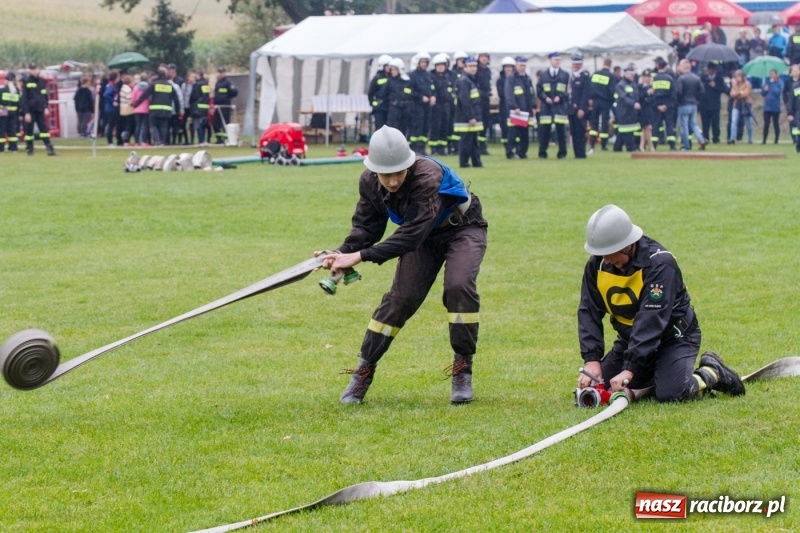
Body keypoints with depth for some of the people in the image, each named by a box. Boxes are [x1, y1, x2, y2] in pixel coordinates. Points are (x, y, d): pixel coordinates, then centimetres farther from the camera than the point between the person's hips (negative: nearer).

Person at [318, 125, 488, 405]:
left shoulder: (428, 177, -39)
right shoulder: (369, 182, -20)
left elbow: (412, 234, -43)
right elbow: (366, 225, -10)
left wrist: (361, 256, -46)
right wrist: (343, 253, -31)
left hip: (462, 229, -4)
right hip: (424, 236, 5)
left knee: (459, 287, -26)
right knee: (401, 297, -7)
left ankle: (462, 370, -12)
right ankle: (363, 371, 5)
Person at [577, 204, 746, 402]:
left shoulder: (659, 263, -29)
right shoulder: (597, 264, -11)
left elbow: (651, 321, -34)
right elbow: (589, 312, -10)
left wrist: (629, 369, -39)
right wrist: (592, 360, -23)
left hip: (673, 336, -6)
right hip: (631, 338, 6)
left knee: (670, 393, -27)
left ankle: (712, 373, 4)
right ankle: (652, 375, 20)